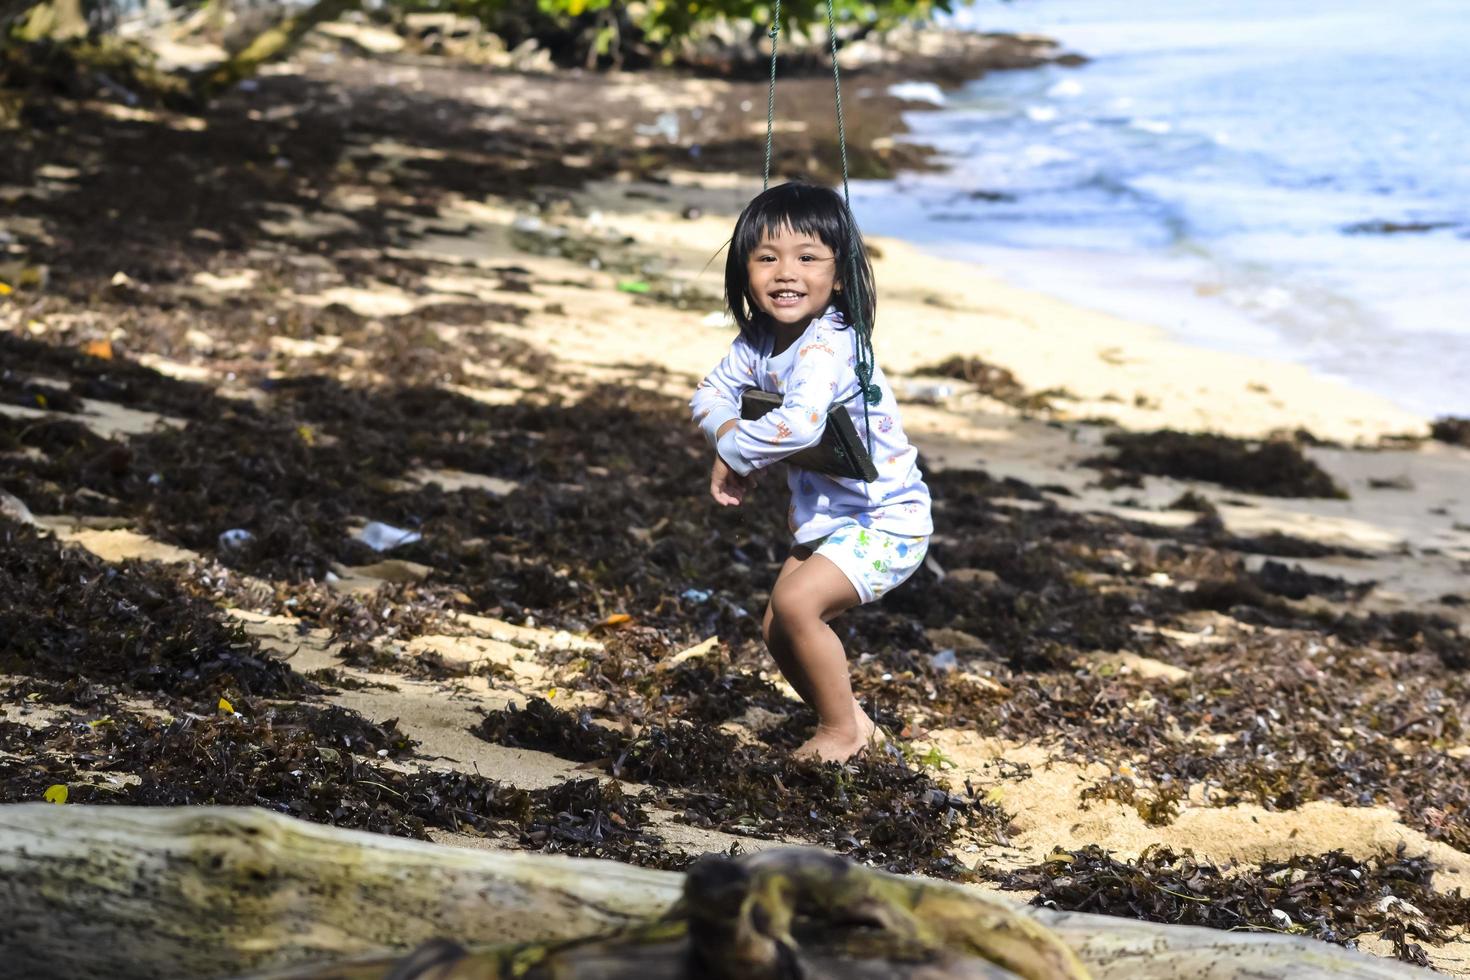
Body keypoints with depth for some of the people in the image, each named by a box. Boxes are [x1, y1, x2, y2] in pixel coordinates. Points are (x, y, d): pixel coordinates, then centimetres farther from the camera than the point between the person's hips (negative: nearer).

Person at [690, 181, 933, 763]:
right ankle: (846, 720, 30)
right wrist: (729, 434, -19)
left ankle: (843, 730, -6)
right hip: (825, 519, 9)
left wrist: (735, 452, -28)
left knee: (796, 601, -24)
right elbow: (711, 393, 3)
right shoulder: (759, 340, -1)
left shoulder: (826, 347, -29)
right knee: (777, 631, 11)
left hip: (885, 520, -9)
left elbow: (799, 424, -44)